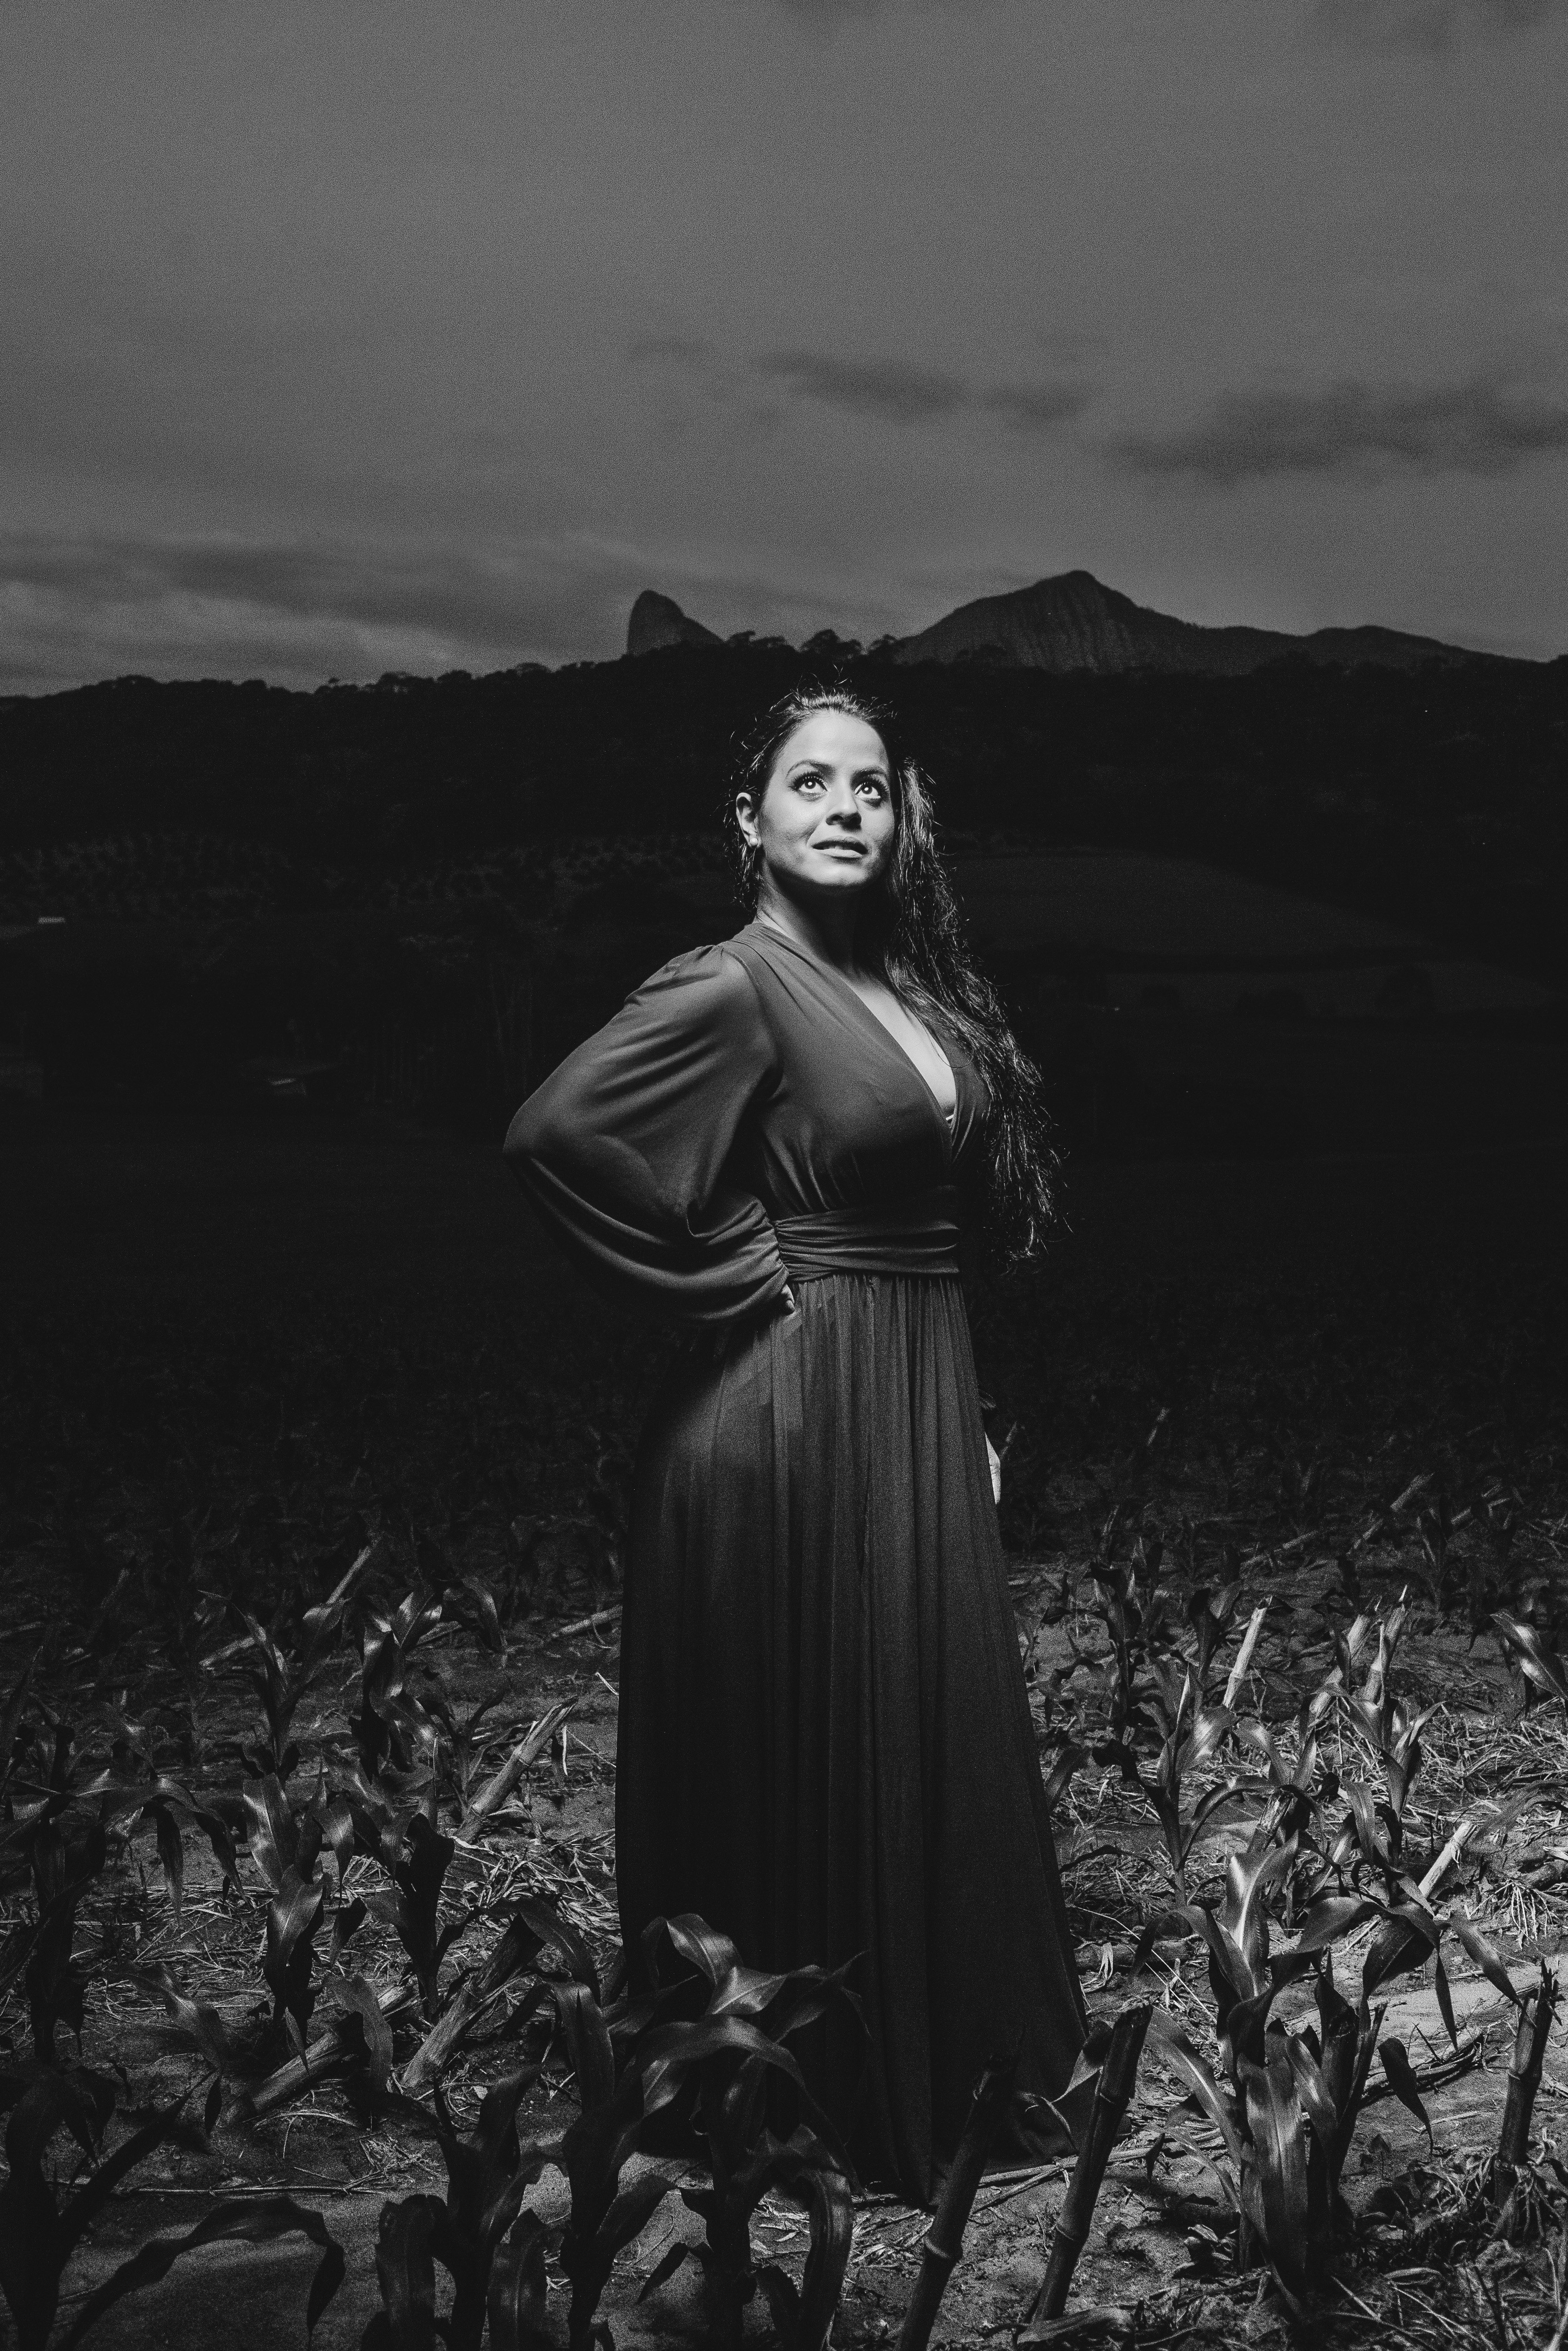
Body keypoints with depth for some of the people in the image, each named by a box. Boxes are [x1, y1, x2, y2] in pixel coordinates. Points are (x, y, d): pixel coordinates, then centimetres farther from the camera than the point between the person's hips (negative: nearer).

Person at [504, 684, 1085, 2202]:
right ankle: (820, 2104, 21)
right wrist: (728, 1278, -17)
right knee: (810, 1769, 4)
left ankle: (950, 2062, 33)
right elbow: (555, 1132, -25)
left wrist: (969, 1420, 13)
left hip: (918, 1405, 8)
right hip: (798, 1412, -8)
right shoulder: (738, 986, -15)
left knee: (930, 1750, 17)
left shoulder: (902, 980, 10)